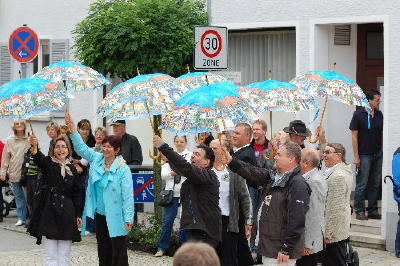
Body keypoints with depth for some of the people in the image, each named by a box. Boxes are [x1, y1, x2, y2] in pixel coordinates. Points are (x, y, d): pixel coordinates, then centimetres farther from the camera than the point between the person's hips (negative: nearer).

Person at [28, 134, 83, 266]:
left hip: (67, 215, 3)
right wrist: (34, 147, -46)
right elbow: (39, 158, -24)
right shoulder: (48, 163, 0)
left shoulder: (72, 169, 9)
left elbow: (77, 193, 13)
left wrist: (78, 214, 8)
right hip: (49, 213, -3)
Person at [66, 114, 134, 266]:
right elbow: (81, 147, 9)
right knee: (103, 248, 14)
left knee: (118, 250, -3)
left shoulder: (123, 169, -13)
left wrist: (128, 218, -19)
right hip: (100, 214, 6)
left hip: (115, 217, -6)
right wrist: (72, 128, -3)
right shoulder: (97, 159, 5)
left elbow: (127, 194, -15)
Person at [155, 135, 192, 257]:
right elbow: (163, 174, 6)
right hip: (172, 192, 2)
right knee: (167, 221, 1)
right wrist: (172, 173, -14)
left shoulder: (191, 156, 2)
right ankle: (162, 248, 9)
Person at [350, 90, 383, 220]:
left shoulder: (379, 114, 8)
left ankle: (373, 210, 16)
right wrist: (356, 156, -10)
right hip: (364, 155, -5)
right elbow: (354, 136, -7)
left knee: (376, 184, 8)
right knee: (362, 184, -2)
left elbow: (382, 134, 15)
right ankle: (360, 211, 4)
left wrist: (383, 150, 8)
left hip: (378, 154, 5)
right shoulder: (358, 114, -7)